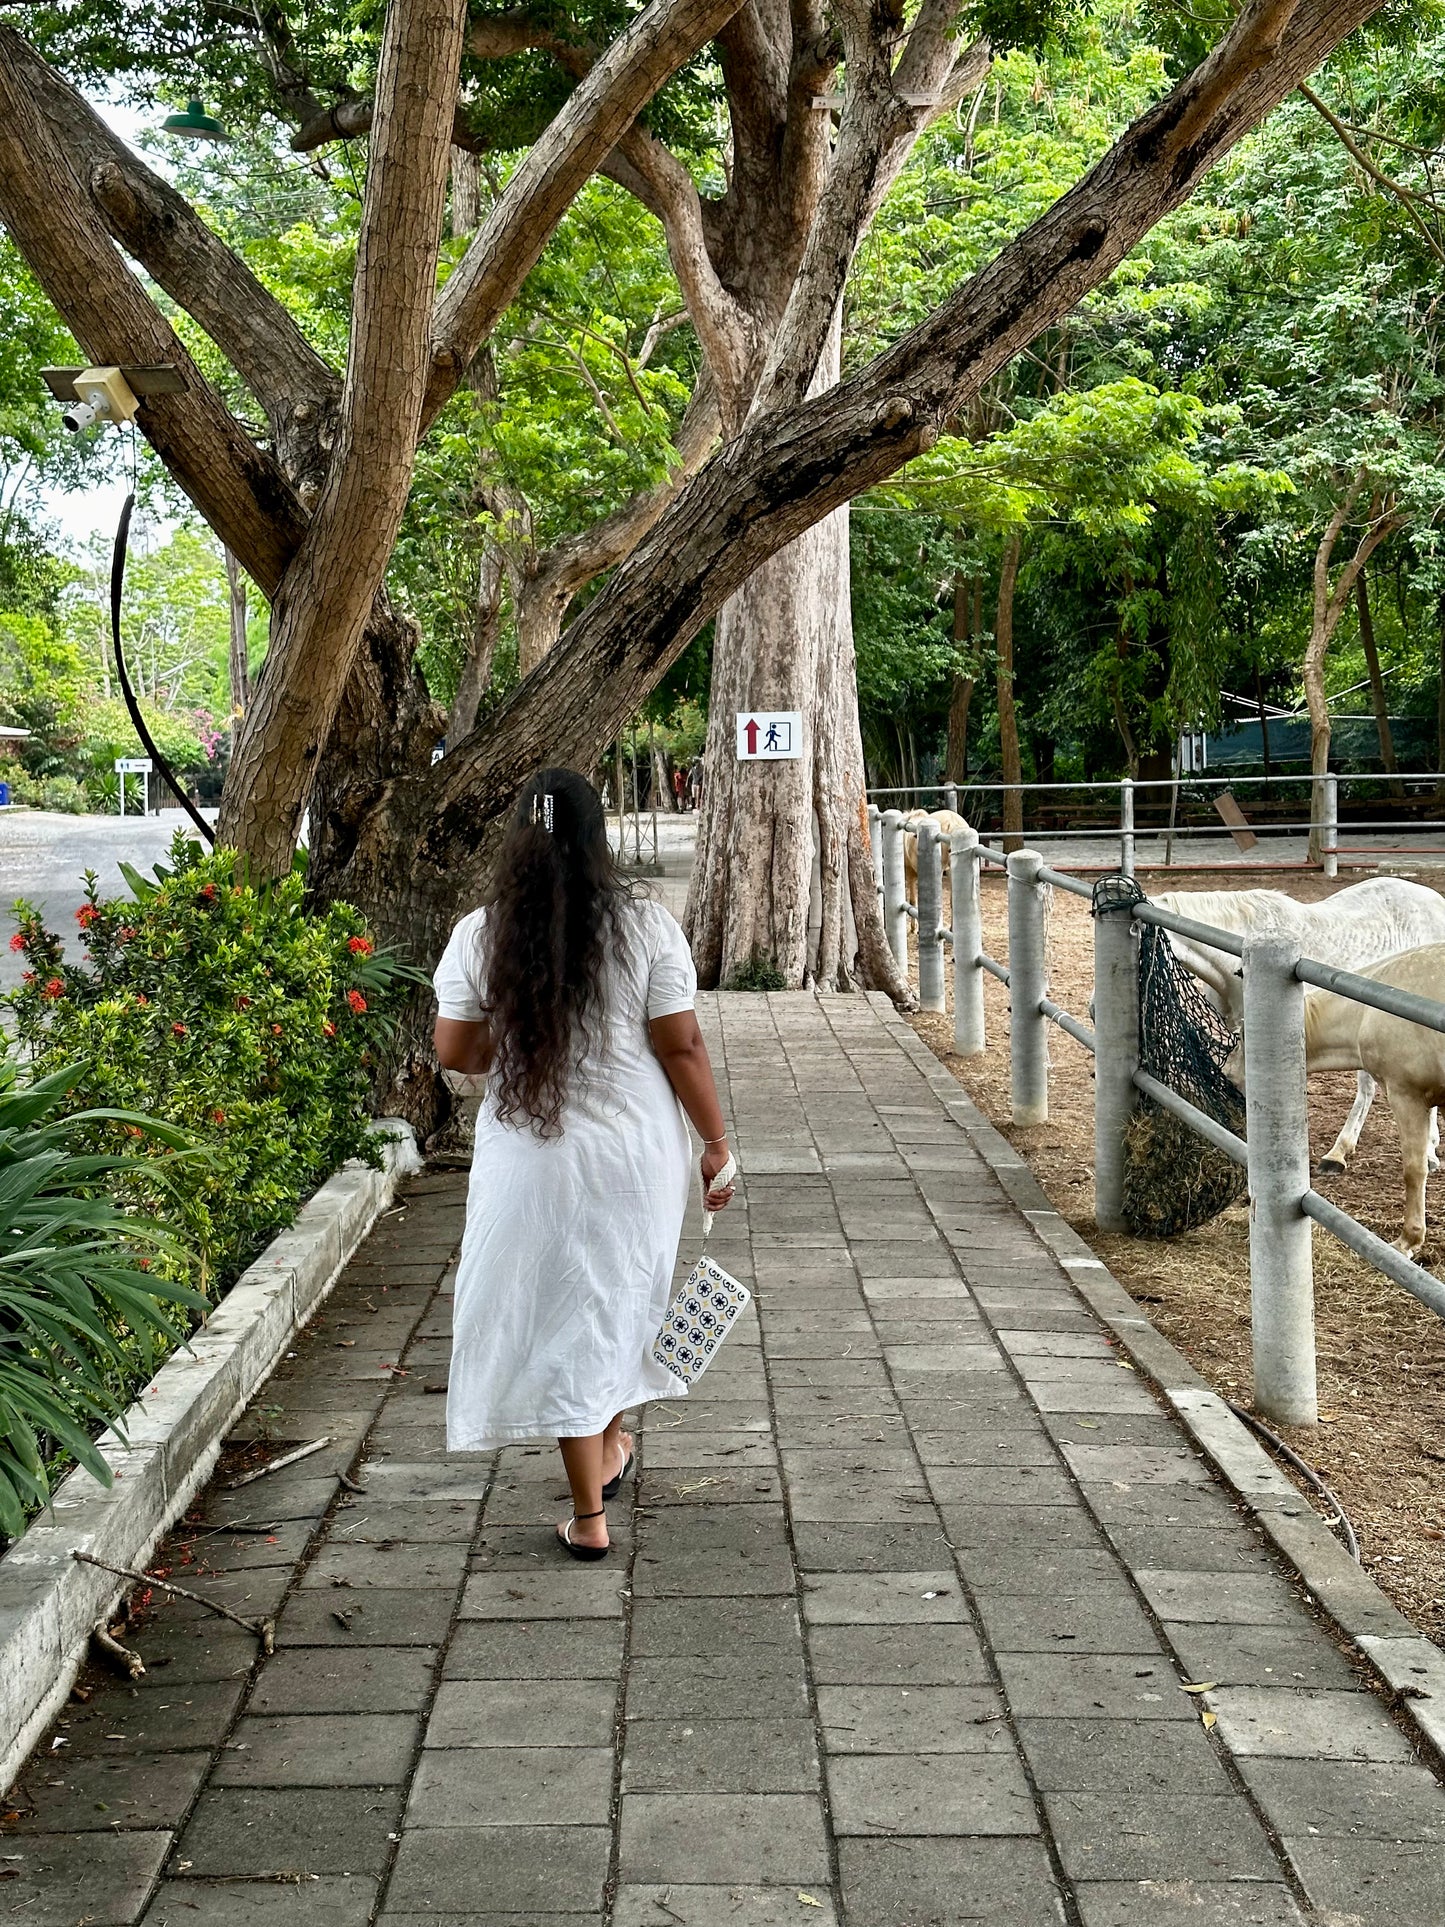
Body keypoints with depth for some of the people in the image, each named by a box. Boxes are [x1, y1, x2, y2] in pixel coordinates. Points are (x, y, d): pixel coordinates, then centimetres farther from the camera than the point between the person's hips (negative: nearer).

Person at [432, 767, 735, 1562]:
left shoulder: (480, 934, -6)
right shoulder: (646, 925, -10)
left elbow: (455, 1050, -2)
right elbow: (680, 1046, -9)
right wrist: (717, 1141, 0)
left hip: (530, 1159, 0)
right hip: (636, 1148, 0)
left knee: (561, 1315, 9)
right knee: (622, 1294, 22)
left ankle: (589, 1515, 13)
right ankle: (611, 1445, 43)